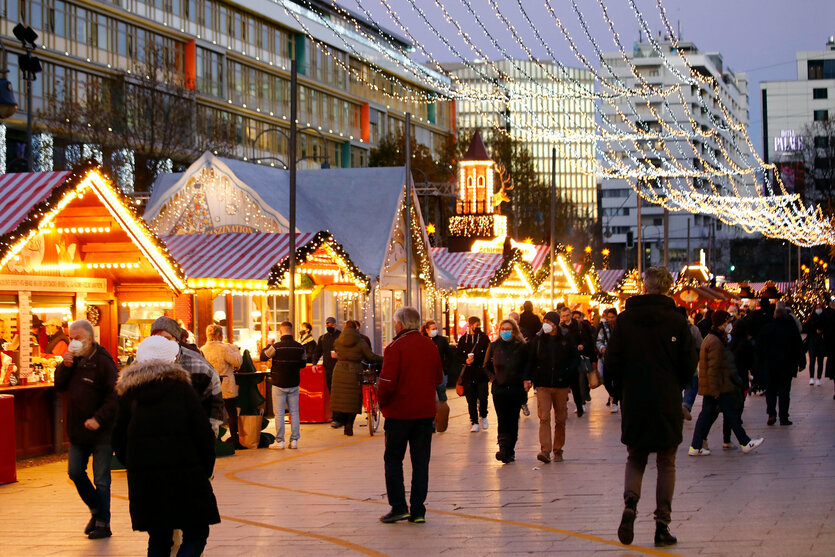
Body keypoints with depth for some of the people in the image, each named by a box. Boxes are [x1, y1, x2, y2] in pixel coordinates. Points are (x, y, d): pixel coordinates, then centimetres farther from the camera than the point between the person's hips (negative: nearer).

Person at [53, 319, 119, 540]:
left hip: (101, 431, -7)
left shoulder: (103, 362, -15)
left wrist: (98, 419, -24)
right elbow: (60, 387, 8)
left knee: (101, 480, 0)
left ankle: (103, 524, 9)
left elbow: (114, 396, -18)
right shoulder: (73, 361, 7)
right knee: (75, 472, 12)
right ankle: (96, 511, 31)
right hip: (78, 430, 7)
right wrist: (64, 366, -8)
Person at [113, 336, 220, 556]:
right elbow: (203, 433, -4)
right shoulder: (181, 388, -1)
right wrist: (206, 468, 6)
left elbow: (119, 439, 12)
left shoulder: (128, 394, 9)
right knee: (196, 532, 3)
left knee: (158, 538, 13)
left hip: (143, 479, 4)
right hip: (185, 475, -4)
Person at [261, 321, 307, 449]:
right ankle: (294, 440, 10)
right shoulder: (299, 347, -4)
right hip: (294, 385, 3)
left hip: (279, 384, -3)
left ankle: (279, 441, 5)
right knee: (294, 412, 9)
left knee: (279, 413, 3)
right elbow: (303, 364, 8)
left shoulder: (276, 347, -15)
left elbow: (263, 357, -1)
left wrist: (268, 346, 13)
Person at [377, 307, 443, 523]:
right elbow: (438, 379, 13)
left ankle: (398, 507, 1)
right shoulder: (430, 346, 5)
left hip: (399, 412, -5)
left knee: (393, 459, 7)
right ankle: (417, 511, 7)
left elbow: (387, 383, -17)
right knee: (421, 461, 8)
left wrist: (381, 402, 0)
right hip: (426, 412, 5)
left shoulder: (395, 347, -13)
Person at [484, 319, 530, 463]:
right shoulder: (494, 346, 6)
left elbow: (527, 365, 9)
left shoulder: (521, 347, 1)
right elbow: (486, 366, 17)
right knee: (502, 421, -10)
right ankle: (504, 449, -16)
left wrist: (526, 379, -7)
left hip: (516, 390, 0)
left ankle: (510, 450, 11)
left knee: (513, 421, 3)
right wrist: (493, 377, 2)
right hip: (499, 389, 0)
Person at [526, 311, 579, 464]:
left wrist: (568, 373, -9)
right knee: (544, 417, -12)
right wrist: (528, 377, -6)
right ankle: (545, 450, -19)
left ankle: (558, 450, 17)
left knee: (560, 419, 7)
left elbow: (576, 358, 7)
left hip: (561, 384, 0)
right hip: (543, 384, 0)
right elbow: (530, 360, 6)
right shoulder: (537, 339, 4)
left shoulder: (566, 340, 2)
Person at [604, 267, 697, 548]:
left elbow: (612, 363, -3)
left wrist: (619, 392, 12)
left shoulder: (624, 319, -3)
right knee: (666, 464, 9)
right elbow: (690, 365, -1)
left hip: (633, 405, 1)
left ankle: (630, 504, -9)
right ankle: (662, 523, 4)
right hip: (667, 405, -1)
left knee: (635, 459, 15)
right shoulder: (677, 322, -5)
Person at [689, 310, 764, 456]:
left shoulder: (709, 339, 16)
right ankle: (745, 443, 9)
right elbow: (713, 368, -21)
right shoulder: (716, 342, -18)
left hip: (710, 388, 10)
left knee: (707, 414, 8)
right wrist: (715, 390, -21)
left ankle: (695, 447, 6)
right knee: (732, 414, 0)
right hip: (721, 387, -10)